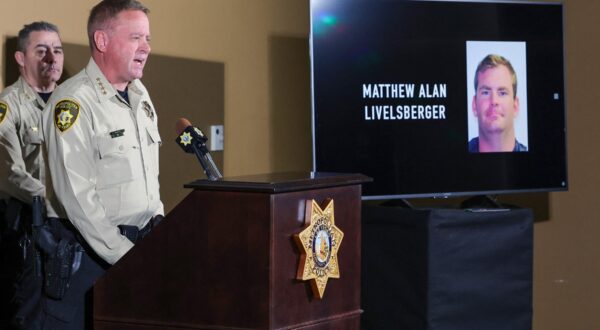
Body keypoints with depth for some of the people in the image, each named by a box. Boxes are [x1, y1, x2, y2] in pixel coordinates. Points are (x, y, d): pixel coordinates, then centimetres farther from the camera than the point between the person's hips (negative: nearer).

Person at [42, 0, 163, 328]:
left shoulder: (140, 95, 12)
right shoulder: (73, 102, -14)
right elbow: (77, 196, -19)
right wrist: (125, 254, -19)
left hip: (140, 240, 7)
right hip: (89, 249, -7)